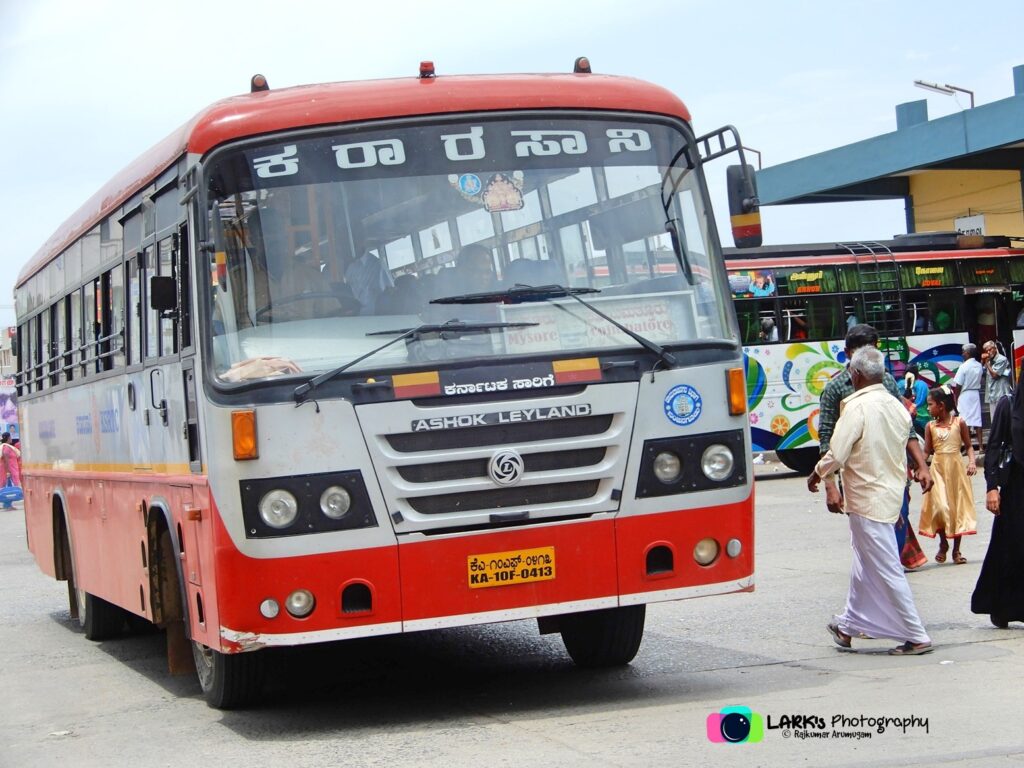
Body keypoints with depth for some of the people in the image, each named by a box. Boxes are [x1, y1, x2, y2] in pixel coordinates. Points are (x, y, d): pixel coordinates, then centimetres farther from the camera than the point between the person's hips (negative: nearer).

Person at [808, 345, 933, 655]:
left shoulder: (857, 407, -18)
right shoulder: (896, 406, 5)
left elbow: (836, 454, -18)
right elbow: (903, 447, 13)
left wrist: (816, 475, 0)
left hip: (869, 498, -8)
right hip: (891, 492, 8)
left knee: (886, 570, -3)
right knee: (864, 563, 20)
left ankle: (916, 637, -1)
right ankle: (849, 624, 32)